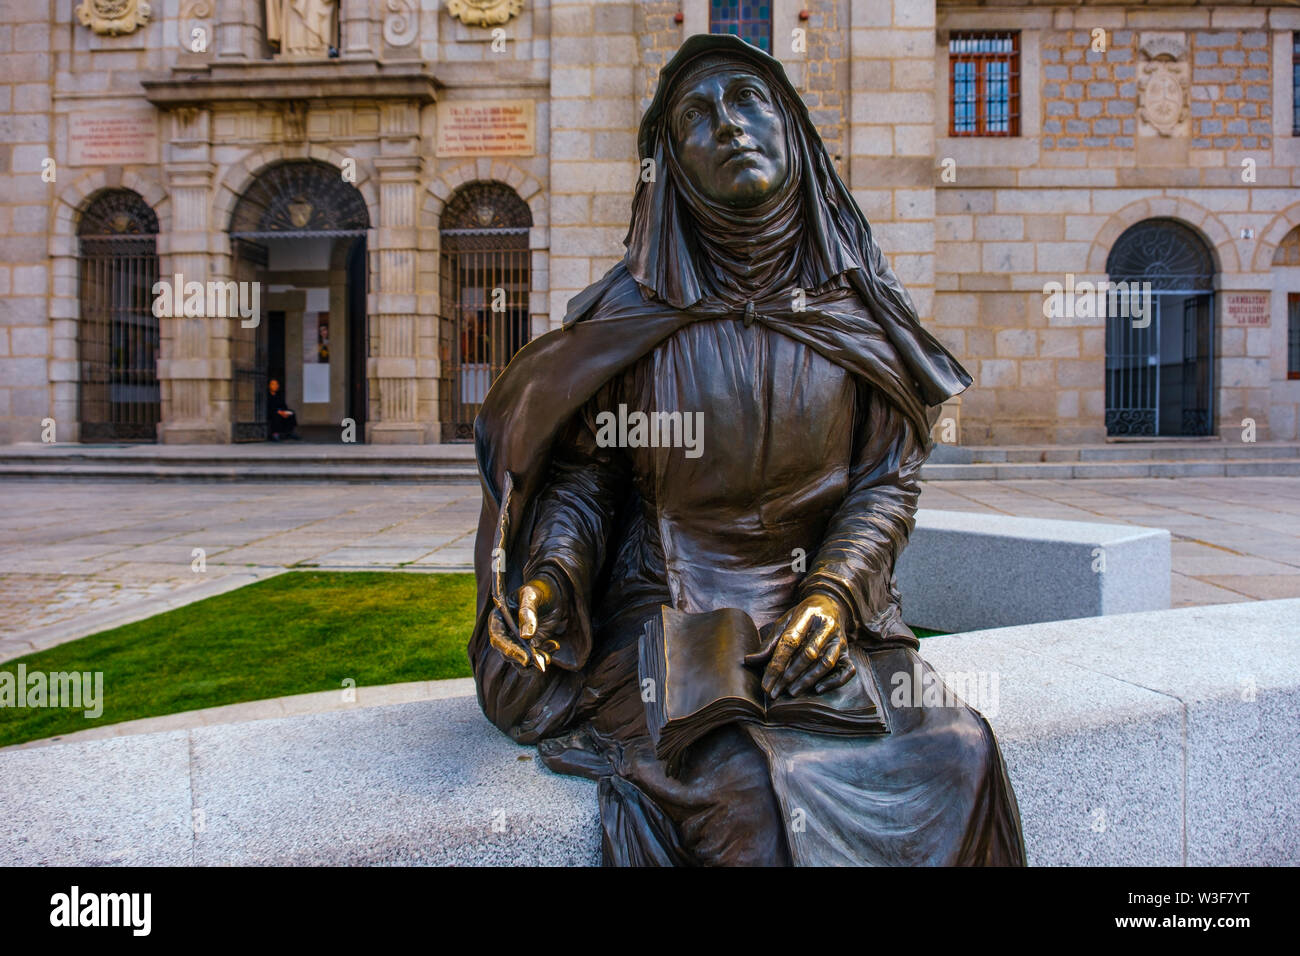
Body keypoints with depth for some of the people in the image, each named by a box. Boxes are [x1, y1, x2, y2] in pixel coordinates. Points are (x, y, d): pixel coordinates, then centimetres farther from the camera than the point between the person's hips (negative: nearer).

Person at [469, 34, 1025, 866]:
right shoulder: (632, 311, 1)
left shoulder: (859, 303, 6)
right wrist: (549, 580, -16)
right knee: (752, 790, -27)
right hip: (670, 616, -2)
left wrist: (832, 595, -13)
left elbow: (890, 476, 3)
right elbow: (585, 473, 3)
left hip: (830, 614, 2)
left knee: (956, 757, -20)